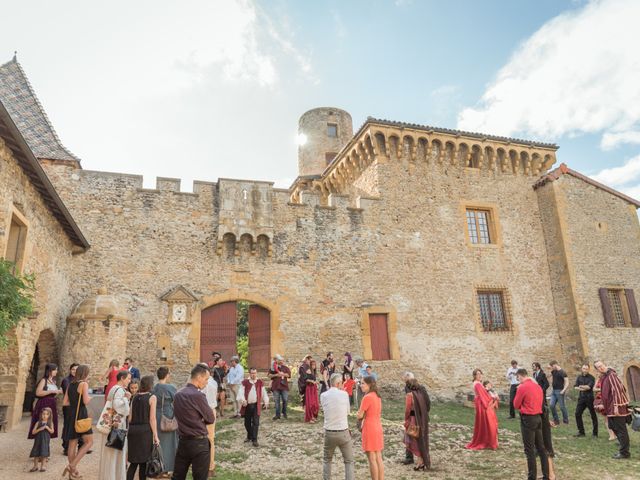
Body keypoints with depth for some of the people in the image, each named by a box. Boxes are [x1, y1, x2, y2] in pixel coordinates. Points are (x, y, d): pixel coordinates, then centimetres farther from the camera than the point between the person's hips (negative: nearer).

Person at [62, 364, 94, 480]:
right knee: (89, 442, -1)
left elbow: (65, 402, 10)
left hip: (72, 415, 8)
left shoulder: (70, 385, 11)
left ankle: (73, 471, 18)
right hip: (81, 415, -8)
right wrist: (90, 398, 2)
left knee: (72, 443, 12)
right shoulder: (84, 384, -10)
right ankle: (72, 465, -11)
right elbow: (86, 401, -18)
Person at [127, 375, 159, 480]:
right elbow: (152, 418, -10)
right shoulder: (152, 397, -6)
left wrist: (130, 430, 20)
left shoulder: (135, 397, 10)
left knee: (134, 461, 12)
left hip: (132, 429, 5)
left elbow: (130, 417, 10)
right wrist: (155, 435, -8)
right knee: (143, 461, 7)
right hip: (145, 430, -5)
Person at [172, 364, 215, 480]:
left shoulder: (178, 394, 4)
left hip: (182, 441, 7)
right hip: (199, 443, -7)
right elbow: (211, 419, -12)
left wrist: (198, 419, 3)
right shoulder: (198, 395, -20)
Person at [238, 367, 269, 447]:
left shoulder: (260, 382, 3)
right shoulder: (245, 382, -1)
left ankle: (254, 439, 1)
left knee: (255, 423, -6)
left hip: (256, 405, -1)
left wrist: (266, 402, 2)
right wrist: (243, 400, -22)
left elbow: (264, 392, 8)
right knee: (247, 422, 13)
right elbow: (241, 391, -8)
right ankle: (249, 436, 33)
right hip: (247, 405, 1)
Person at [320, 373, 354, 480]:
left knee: (327, 460, 24)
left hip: (329, 433, 2)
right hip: (343, 433, -2)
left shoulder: (323, 396, -5)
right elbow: (348, 412, 3)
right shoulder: (344, 394, -9)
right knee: (349, 461, 12)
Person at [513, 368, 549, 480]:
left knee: (529, 450, 1)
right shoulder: (537, 386, 8)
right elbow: (539, 402, 18)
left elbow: (516, 405, -7)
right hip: (538, 417, 8)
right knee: (541, 447, 16)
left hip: (528, 419, -8)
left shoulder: (522, 387, -16)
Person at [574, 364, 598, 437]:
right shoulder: (579, 377, 10)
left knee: (593, 415, 3)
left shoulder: (591, 378, -5)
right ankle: (581, 431, 14)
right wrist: (582, 389, -14)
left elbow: (589, 386, -18)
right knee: (577, 414, 3)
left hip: (589, 398, -5)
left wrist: (581, 386, -10)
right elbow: (575, 387, 2)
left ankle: (595, 433, 14)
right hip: (581, 398, 5)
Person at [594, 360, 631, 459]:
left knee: (621, 429, -2)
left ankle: (624, 452, 6)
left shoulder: (611, 375, -15)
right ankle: (623, 448, 26)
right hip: (611, 407, 10)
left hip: (617, 407, -10)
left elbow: (617, 390, -21)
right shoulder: (604, 377, 13)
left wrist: (616, 405, -23)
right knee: (614, 427, 16)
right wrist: (604, 405, 20)